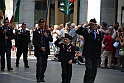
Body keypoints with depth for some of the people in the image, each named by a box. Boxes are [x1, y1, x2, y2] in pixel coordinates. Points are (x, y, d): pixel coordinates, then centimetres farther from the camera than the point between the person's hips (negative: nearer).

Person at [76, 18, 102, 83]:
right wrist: (86, 25, -19)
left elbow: (100, 43, 10)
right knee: (89, 68, -9)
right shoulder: (86, 31, -2)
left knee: (94, 69, 8)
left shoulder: (99, 32, 7)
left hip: (96, 54, 4)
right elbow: (78, 31, -18)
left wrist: (99, 53, 6)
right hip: (88, 53, -4)